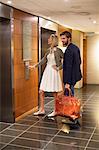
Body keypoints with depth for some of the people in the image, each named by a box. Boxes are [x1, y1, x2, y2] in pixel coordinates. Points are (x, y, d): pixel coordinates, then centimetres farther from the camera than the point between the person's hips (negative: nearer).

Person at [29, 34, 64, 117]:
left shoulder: (58, 50, -10)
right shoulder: (49, 50, 11)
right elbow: (44, 60, 18)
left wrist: (58, 68, -9)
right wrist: (35, 66, 15)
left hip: (53, 73, -7)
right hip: (47, 72, 8)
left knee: (55, 94, 3)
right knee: (41, 92, 7)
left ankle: (55, 111, 16)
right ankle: (42, 110, 19)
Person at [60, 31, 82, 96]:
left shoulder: (69, 50, -20)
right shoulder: (76, 47, 10)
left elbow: (68, 67, -23)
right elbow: (79, 61, 19)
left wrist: (67, 82, -24)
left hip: (71, 77, -10)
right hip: (76, 75, 10)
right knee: (70, 94, 20)